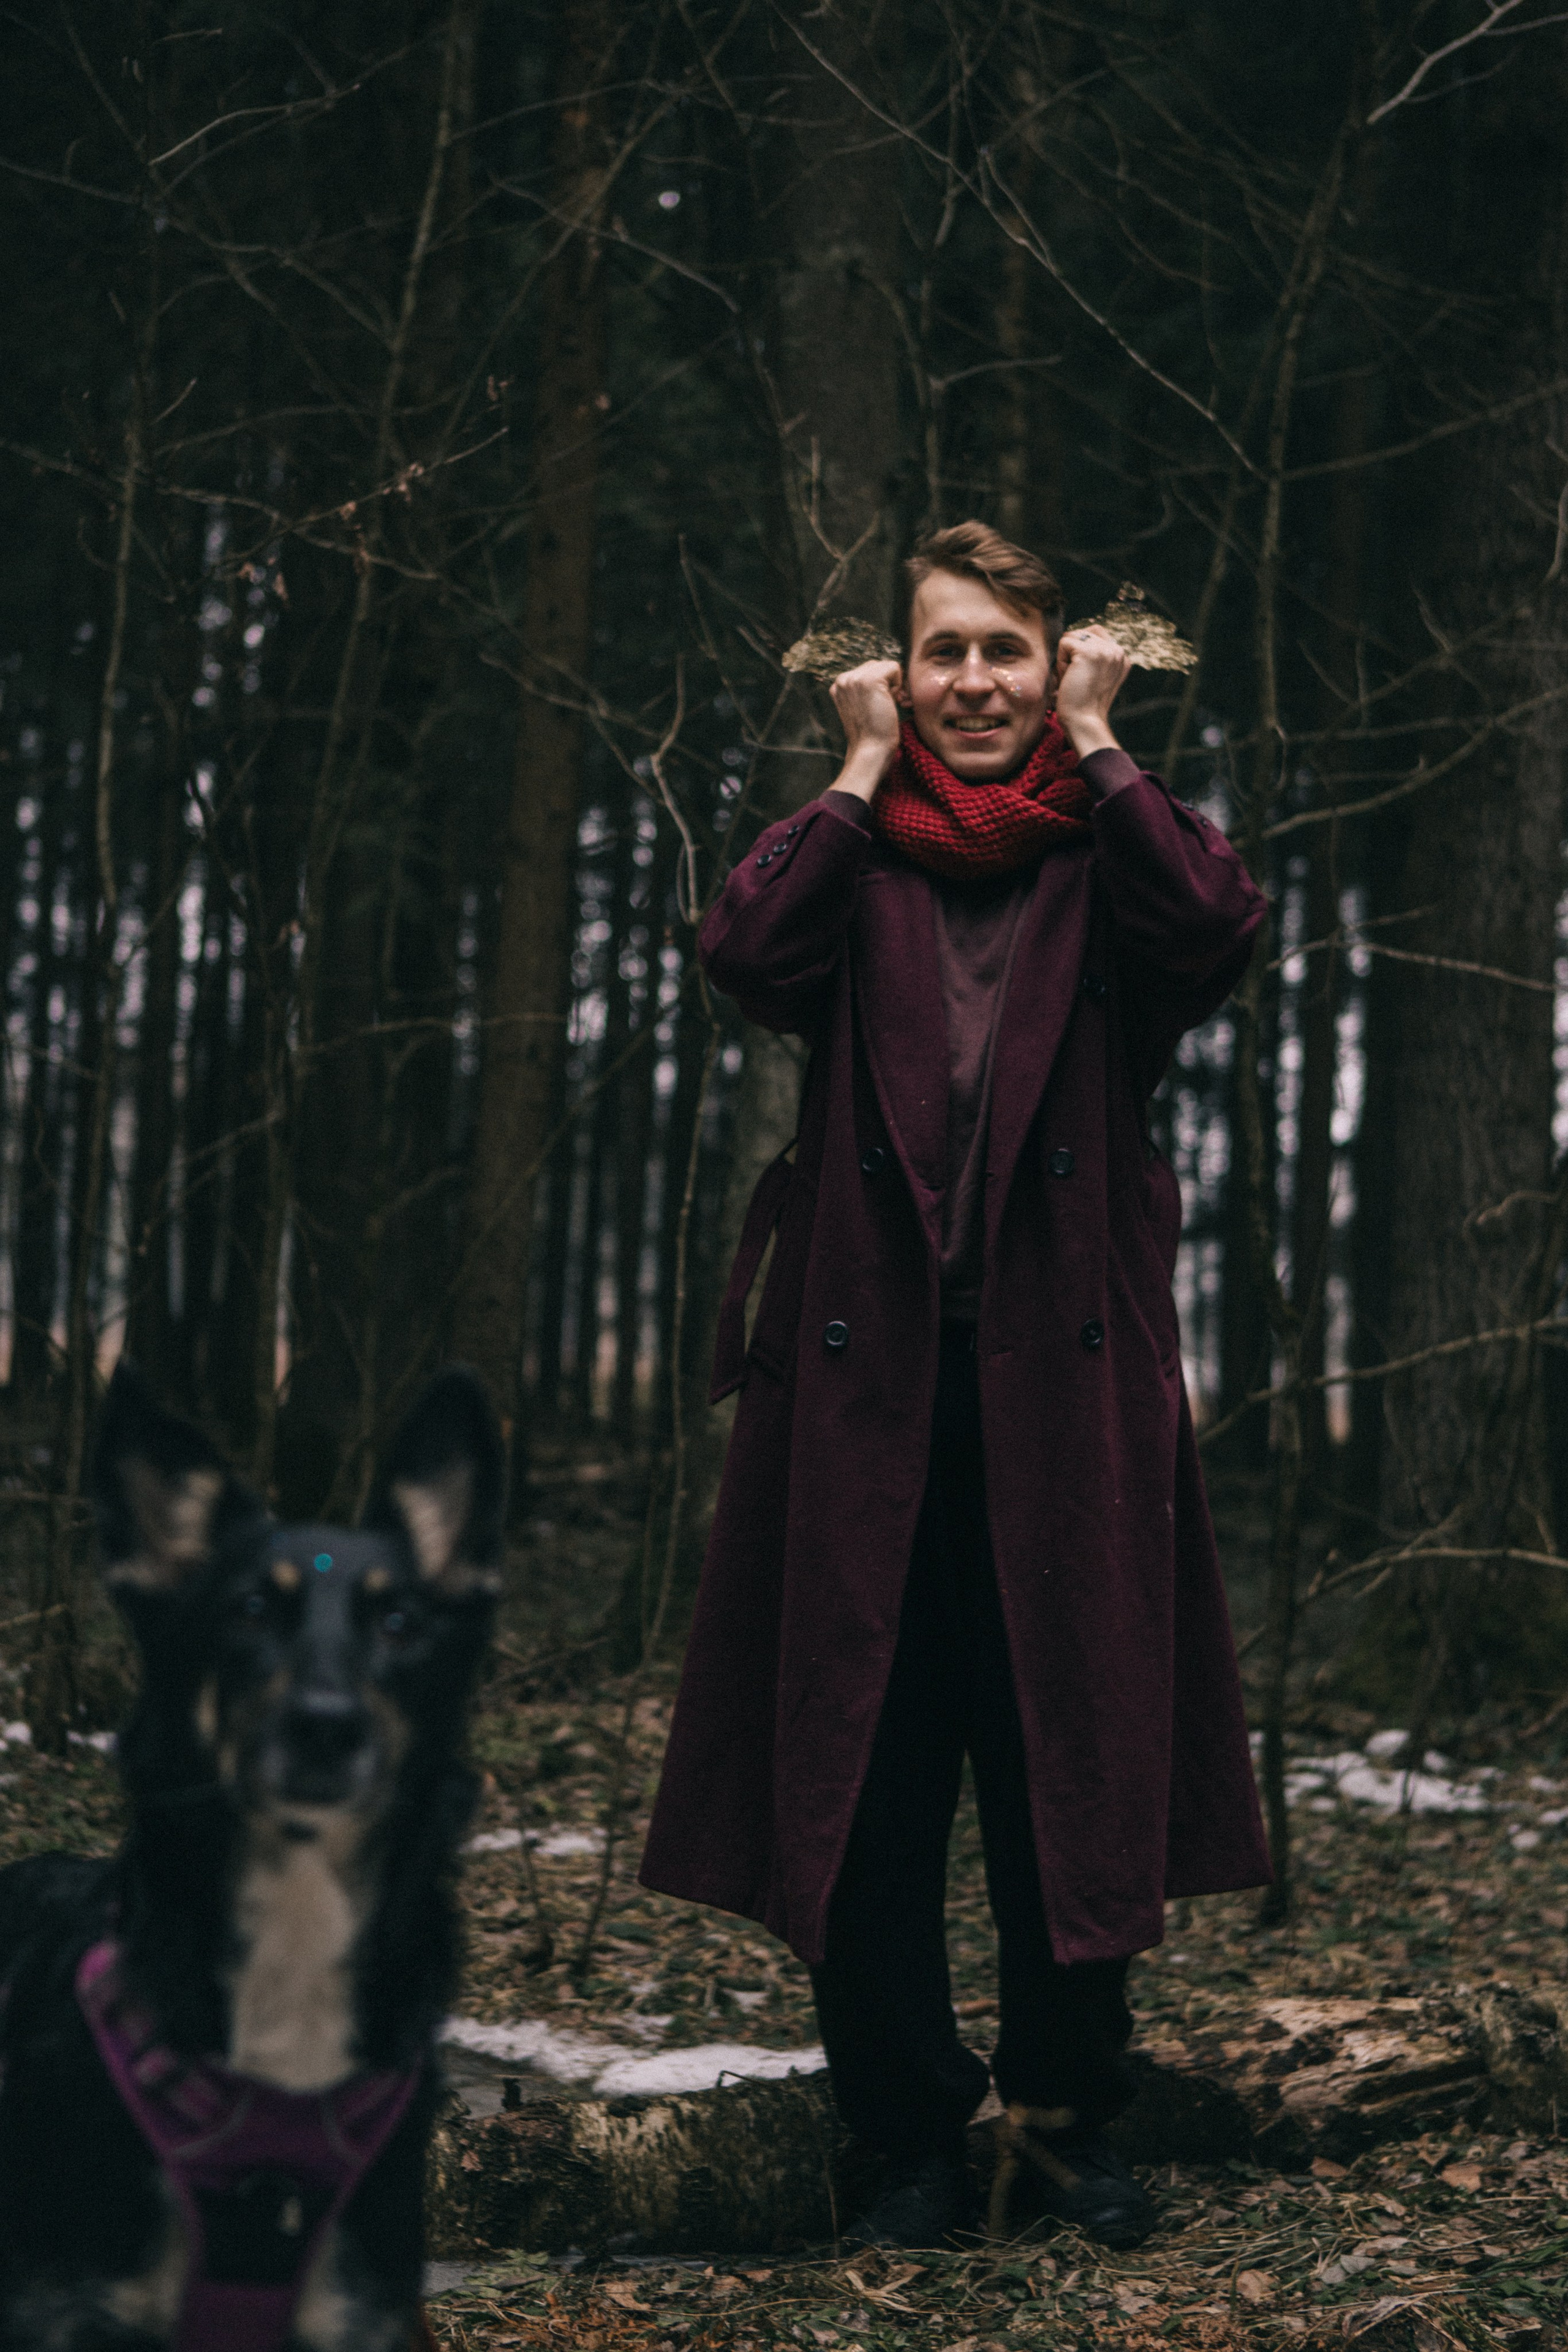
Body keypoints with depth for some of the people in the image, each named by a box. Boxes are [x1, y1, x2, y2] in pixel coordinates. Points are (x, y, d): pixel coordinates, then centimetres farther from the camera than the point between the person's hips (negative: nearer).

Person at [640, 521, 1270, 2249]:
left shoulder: (1105, 848, 9)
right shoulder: (855, 856, 11)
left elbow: (1217, 935, -14)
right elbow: (746, 957, -10)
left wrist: (1096, 745, -4)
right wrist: (863, 773, -2)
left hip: (1064, 1370, -1)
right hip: (870, 1367, 1)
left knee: (1070, 1749, 3)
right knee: (868, 1758, 1)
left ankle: (1079, 2118, 19)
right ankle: (913, 2136, 13)